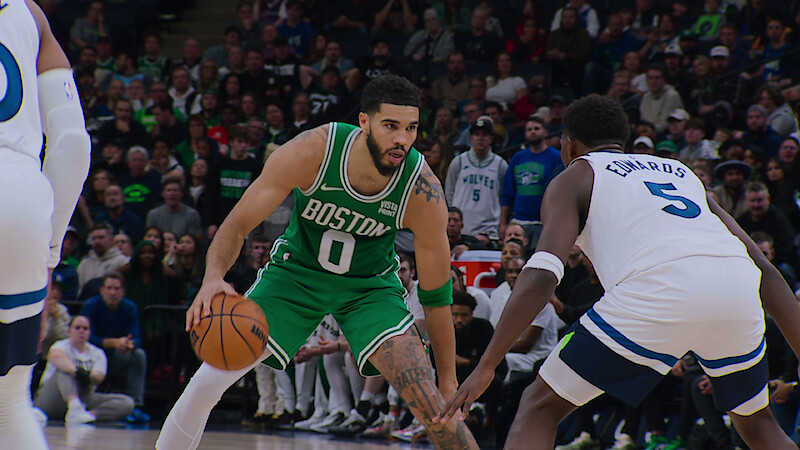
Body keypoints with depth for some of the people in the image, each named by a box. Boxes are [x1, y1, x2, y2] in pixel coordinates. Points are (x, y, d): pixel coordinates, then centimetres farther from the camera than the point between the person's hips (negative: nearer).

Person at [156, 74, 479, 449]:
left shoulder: (423, 190, -28)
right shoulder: (312, 152, -30)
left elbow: (436, 295, -16)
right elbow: (238, 224, -21)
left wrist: (448, 381, -14)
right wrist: (213, 278, -41)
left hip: (371, 285, 0)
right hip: (297, 271, 1)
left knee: (430, 401, -20)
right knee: (209, 379, -9)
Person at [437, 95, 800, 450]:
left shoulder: (573, 178, 22)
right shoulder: (680, 171, 36)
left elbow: (542, 275, 3)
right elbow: (765, 271, 28)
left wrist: (486, 366, 2)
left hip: (660, 290, -5)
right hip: (738, 289, 5)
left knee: (539, 408, 11)